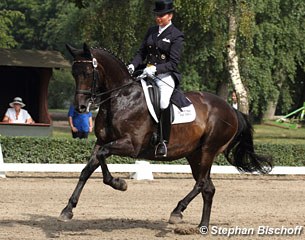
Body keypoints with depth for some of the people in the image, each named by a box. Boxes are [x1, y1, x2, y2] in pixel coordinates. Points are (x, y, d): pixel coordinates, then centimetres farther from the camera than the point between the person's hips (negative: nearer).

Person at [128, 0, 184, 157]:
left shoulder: (176, 36, -4)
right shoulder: (151, 31, 15)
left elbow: (173, 63, -10)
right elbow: (142, 52, 14)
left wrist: (155, 69, -23)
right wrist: (133, 65, -5)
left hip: (166, 75, -6)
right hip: (147, 72, 6)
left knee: (163, 104, -23)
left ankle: (163, 142, -14)